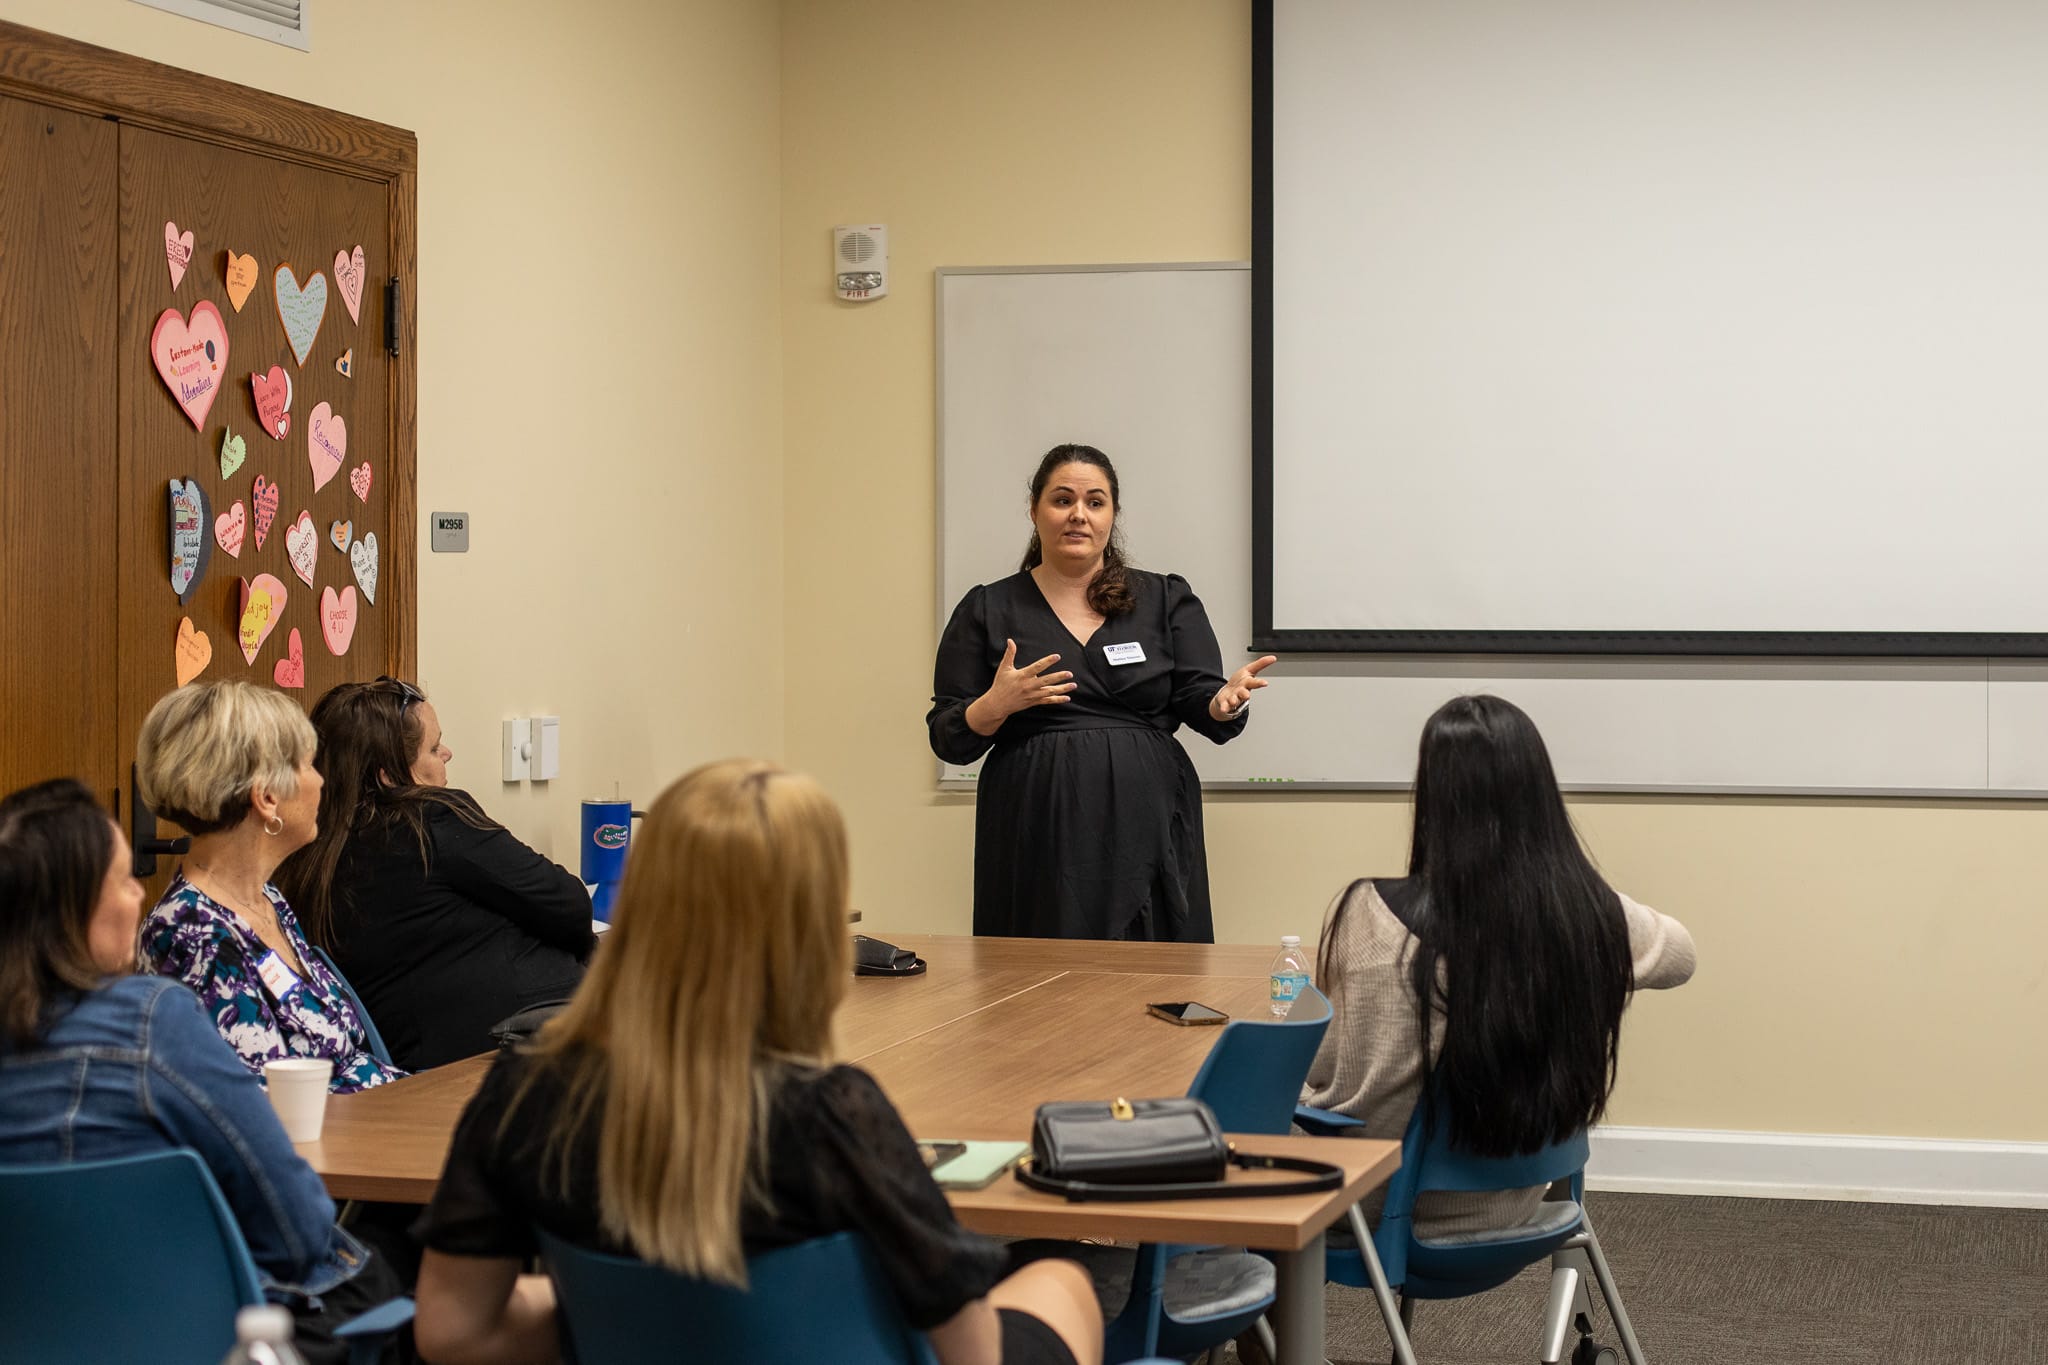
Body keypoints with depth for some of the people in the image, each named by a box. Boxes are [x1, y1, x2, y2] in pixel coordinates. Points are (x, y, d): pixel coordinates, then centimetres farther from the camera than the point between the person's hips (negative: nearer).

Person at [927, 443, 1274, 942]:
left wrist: (1224, 703, -19)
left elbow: (1200, 701, 3)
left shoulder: (1167, 601, 11)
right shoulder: (987, 610, 8)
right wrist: (996, 706, -15)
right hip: (1038, 839, 0)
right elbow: (948, 740, 4)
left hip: (1146, 828, 1)